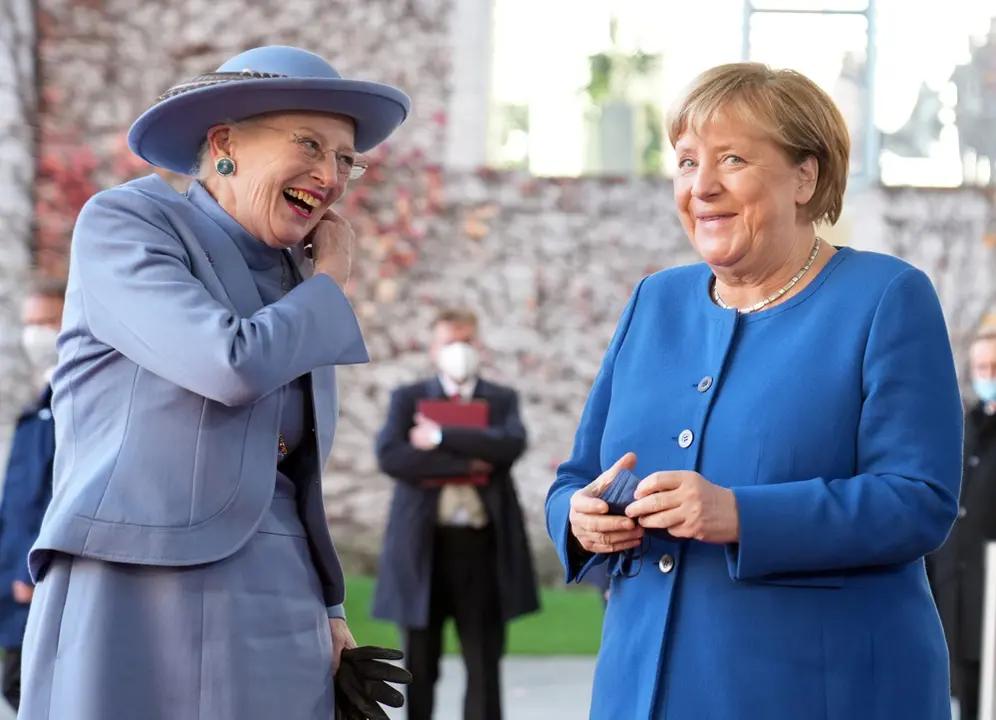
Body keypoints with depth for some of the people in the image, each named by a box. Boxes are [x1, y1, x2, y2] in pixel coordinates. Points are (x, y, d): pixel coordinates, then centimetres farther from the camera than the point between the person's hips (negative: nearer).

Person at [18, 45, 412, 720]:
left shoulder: (293, 297, 17)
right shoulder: (122, 223, -2)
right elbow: (233, 365, -17)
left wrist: (325, 609, 15)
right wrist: (329, 283, 0)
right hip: (134, 614, -6)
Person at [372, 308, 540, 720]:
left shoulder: (502, 400, 10)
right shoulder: (408, 399, 8)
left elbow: (511, 444, -11)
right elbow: (390, 456, -10)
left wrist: (440, 438, -12)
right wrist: (465, 463, -12)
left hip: (482, 544, 0)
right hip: (424, 544, 0)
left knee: (484, 666, 0)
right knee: (420, 666, 7)